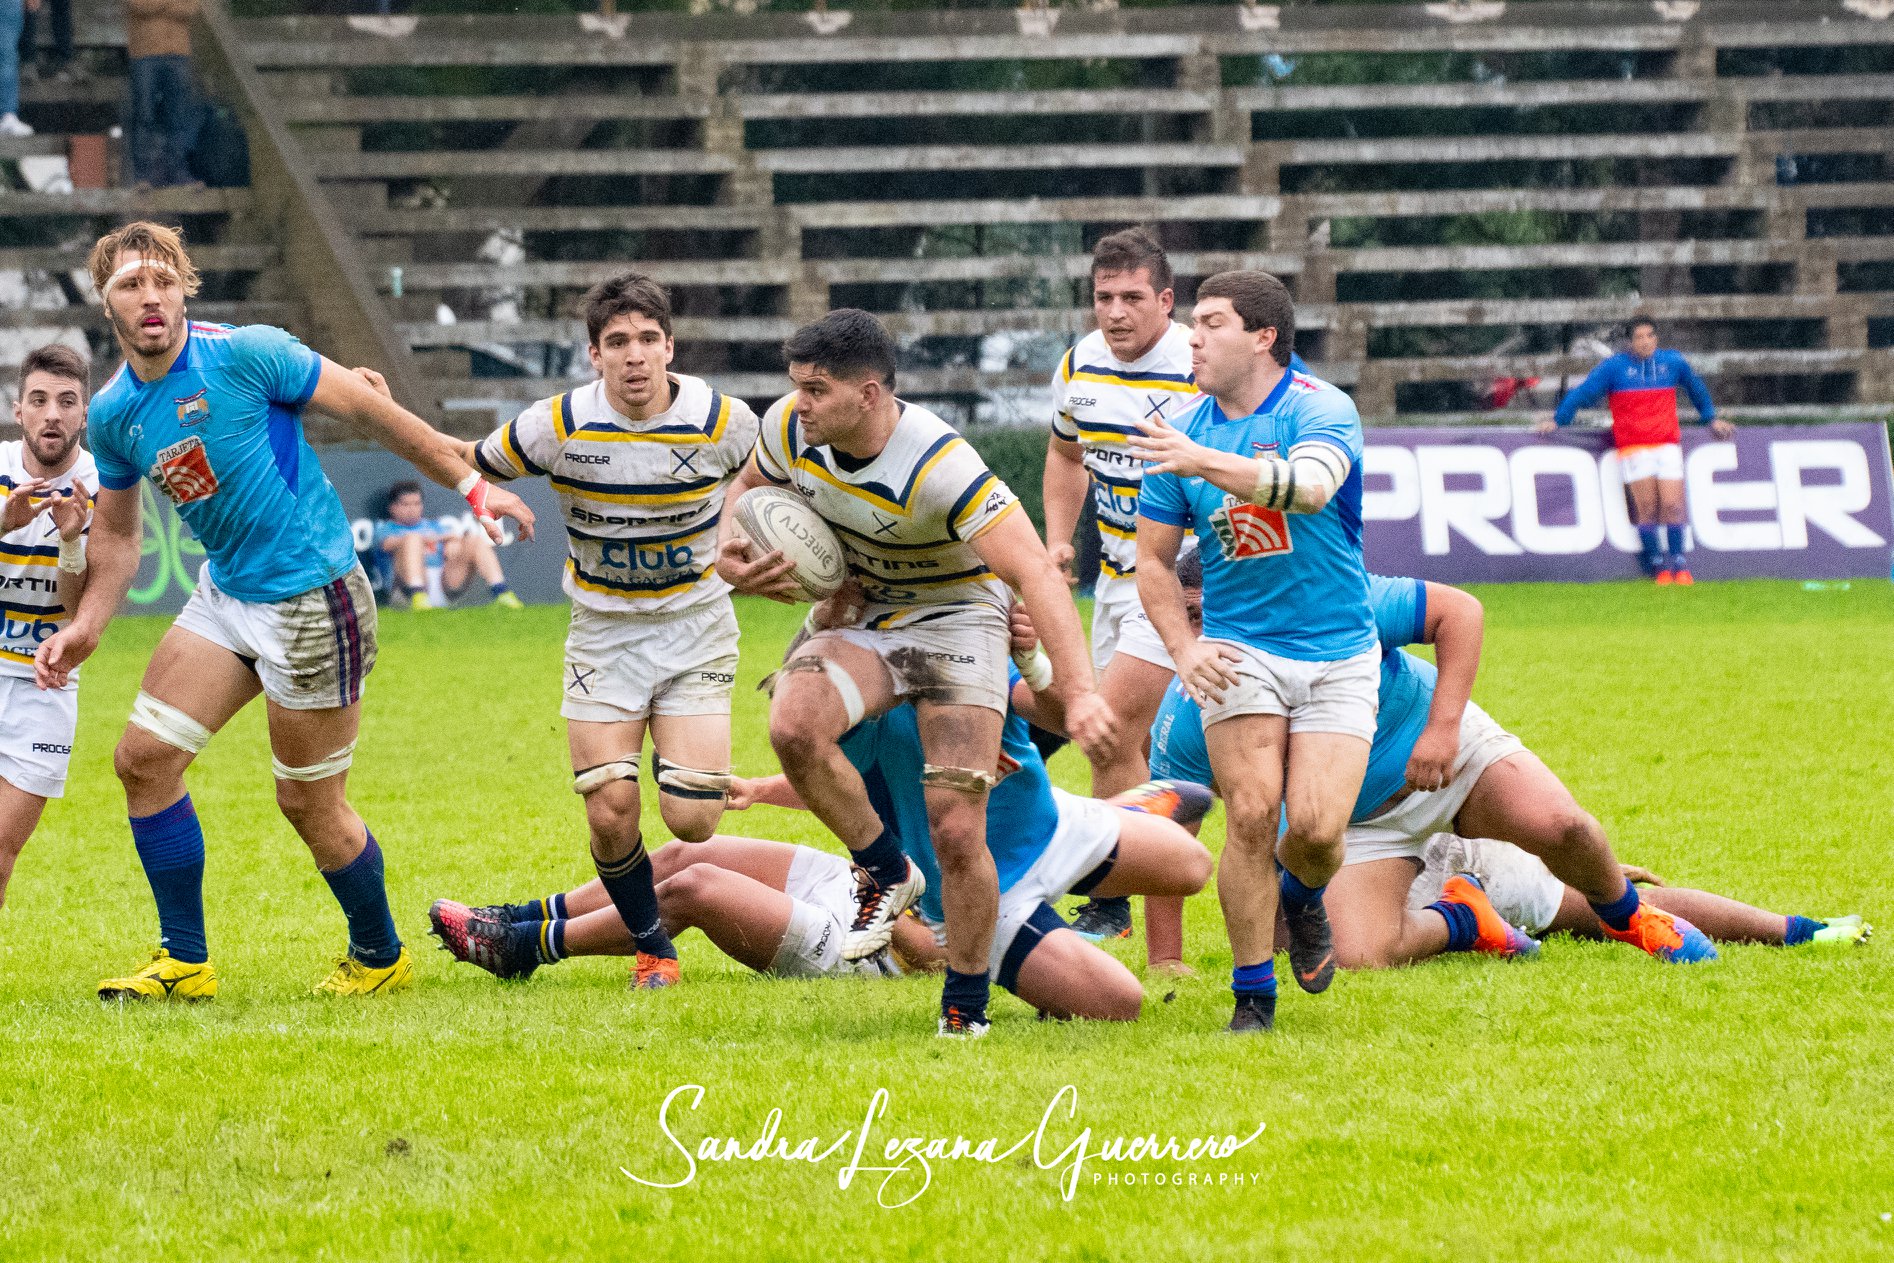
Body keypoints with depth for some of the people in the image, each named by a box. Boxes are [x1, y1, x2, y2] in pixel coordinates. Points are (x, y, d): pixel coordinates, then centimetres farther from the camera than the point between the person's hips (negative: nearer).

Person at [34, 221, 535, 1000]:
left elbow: (369, 410, -10)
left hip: (311, 596, -6)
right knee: (143, 758, -2)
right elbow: (118, 531, 17)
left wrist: (471, 487, -8)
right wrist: (85, 628, 4)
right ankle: (185, 961, 9)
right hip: (226, 594, 6)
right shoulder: (113, 414, 2)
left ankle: (380, 957, 23)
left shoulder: (245, 355, -18)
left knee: (308, 802, 0)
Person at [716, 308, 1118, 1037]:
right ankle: (885, 872, -4)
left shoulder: (939, 467, -31)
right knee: (793, 724, -28)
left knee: (957, 832, -15)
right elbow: (749, 487, 13)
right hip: (862, 616, 5)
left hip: (956, 618, -5)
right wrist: (731, 557, -8)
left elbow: (1035, 572, -36)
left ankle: (967, 1002, 8)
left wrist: (1079, 691, -45)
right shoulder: (790, 429, -12)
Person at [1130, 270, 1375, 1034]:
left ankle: (1300, 896, 25)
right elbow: (1153, 560, 9)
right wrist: (1184, 650, -7)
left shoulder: (1322, 411, -12)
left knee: (1316, 827, -13)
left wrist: (1204, 462, -46)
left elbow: (1310, 486, -34)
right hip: (1239, 651, 2)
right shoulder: (1182, 435, 1)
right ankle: (1252, 997, -3)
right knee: (1252, 814, -16)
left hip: (1337, 657, -2)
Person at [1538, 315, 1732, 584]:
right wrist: (1558, 421, 2)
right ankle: (1658, 566, 2)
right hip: (1634, 448, -2)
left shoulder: (1673, 363, 10)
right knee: (1647, 509, -6)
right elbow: (1584, 392, 4)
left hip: (1668, 445, 2)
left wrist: (1711, 419, 36)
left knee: (1672, 506, -7)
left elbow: (1696, 388, 28)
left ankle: (1679, 565, 3)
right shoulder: (1615, 367, 1)